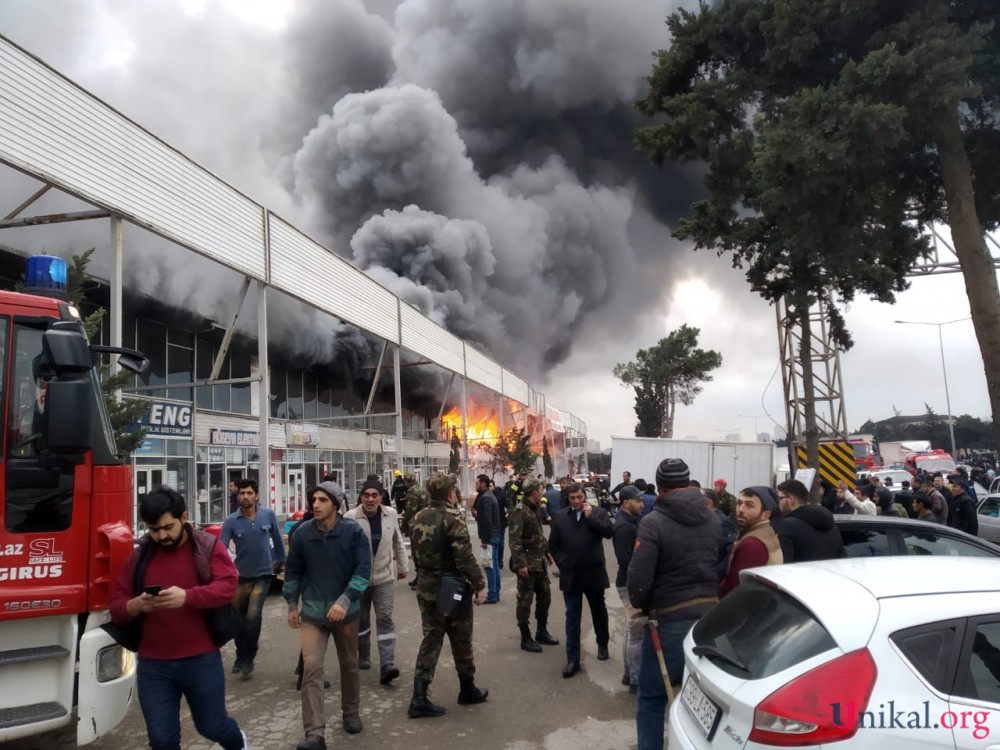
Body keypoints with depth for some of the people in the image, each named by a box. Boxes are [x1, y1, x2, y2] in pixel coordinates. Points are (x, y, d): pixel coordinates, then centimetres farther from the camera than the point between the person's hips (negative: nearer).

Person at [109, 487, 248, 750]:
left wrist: (187, 597, -32)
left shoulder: (208, 546, -3)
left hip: (201, 660, -2)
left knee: (213, 727, 14)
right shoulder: (139, 556, 6)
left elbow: (228, 586, -16)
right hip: (152, 665, 3)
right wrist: (136, 605, -18)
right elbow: (116, 606, 6)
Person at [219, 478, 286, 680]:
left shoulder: (268, 515, -7)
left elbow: (277, 539, 7)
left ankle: (247, 660, 2)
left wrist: (280, 560, 16)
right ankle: (241, 656, 36)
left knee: (253, 617, -16)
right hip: (240, 576, 2)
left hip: (262, 575, -2)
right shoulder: (231, 521, -10)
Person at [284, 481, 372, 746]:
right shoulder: (303, 533, -7)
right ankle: (315, 733, -6)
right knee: (311, 667, -10)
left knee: (349, 664, 16)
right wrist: (292, 605, 9)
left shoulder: (353, 531, -12)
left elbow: (363, 569, -14)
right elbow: (293, 570, 5)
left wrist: (344, 601, -24)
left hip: (346, 610, 0)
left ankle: (351, 712, 39)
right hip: (312, 610, 0)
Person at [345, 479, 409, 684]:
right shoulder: (351, 517, -15)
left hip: (384, 576, 1)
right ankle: (363, 657, 37)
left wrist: (402, 567, 16)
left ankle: (387, 666, -9)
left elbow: (398, 542, 9)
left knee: (385, 619, -6)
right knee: (361, 619, 16)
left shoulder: (391, 514, -5)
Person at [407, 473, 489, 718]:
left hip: (426, 588, 6)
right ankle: (468, 690, 27)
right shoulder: (453, 517, -18)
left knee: (431, 639, 11)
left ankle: (419, 698, 5)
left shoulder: (419, 518, 5)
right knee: (461, 641, 11)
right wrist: (479, 585, -16)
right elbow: (465, 556, -23)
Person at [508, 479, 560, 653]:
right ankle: (526, 639, 11)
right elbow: (514, 539, -22)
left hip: (540, 560, 9)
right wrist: (520, 563, -26)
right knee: (525, 600, 1)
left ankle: (542, 632, 31)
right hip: (527, 562, -9)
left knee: (545, 596, 16)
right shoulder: (520, 511, -17)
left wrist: (547, 551, 18)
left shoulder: (536, 508, 10)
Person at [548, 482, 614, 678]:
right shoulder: (560, 517, 3)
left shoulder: (598, 512, -3)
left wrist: (590, 516, -19)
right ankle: (573, 660, 8)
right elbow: (553, 545, 7)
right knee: (572, 617, 3)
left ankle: (602, 645, 41)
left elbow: (609, 532, -20)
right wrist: (562, 562, -3)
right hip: (570, 575, 1)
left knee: (599, 611, 18)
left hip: (594, 573, -1)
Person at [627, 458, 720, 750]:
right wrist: (708, 598, 11)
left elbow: (639, 579, -17)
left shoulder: (653, 523, -15)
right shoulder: (713, 519, 4)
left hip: (670, 620, -5)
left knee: (651, 699, 9)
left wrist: (640, 604, 1)